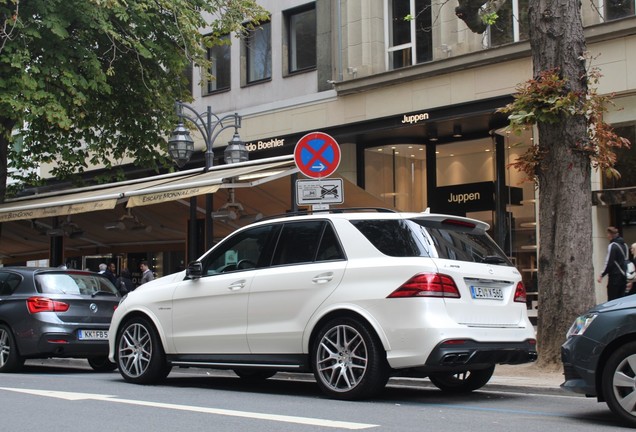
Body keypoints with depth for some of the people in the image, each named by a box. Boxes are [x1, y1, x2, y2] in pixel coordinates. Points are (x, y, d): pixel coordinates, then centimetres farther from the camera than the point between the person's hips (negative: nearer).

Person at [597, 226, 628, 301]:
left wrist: (602, 275, -8)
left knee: (612, 299, -6)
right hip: (623, 276, 8)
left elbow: (609, 263, -16)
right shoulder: (624, 245, 12)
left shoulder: (612, 246, -13)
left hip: (615, 276, -8)